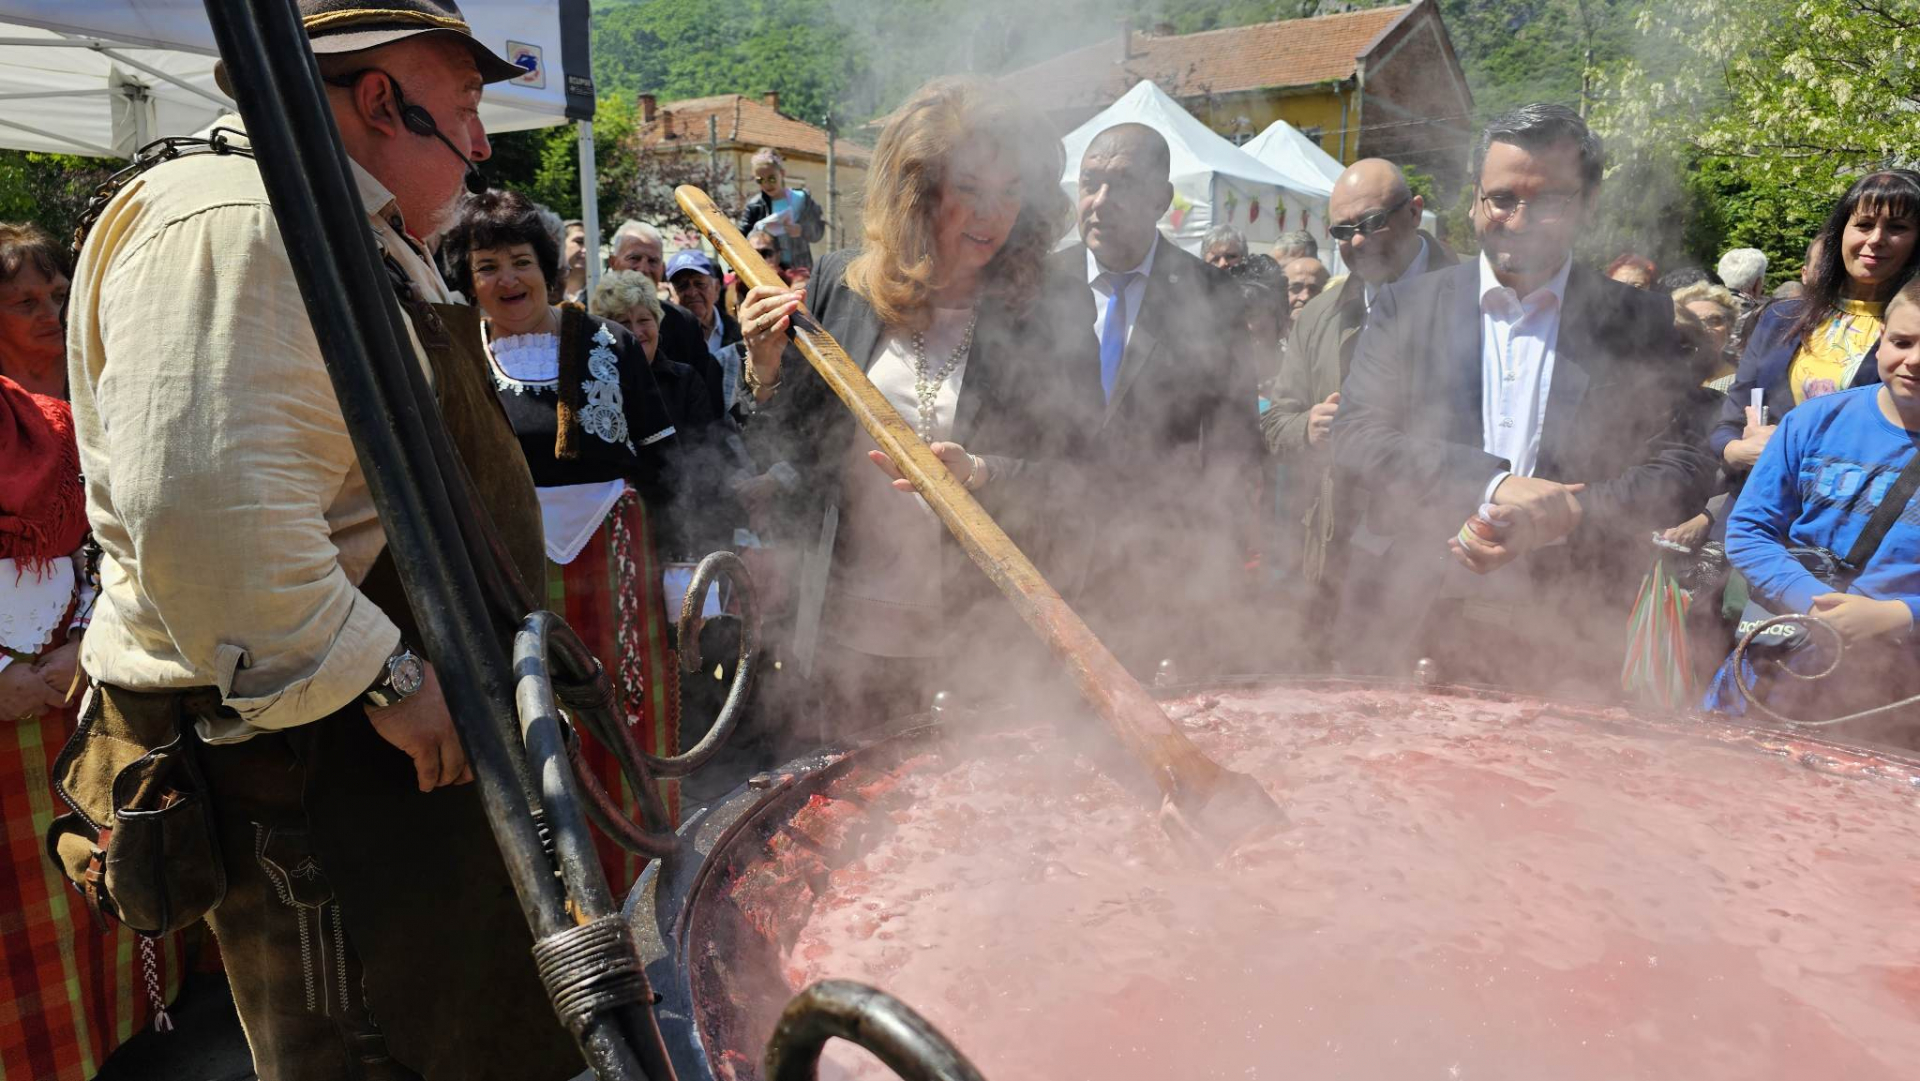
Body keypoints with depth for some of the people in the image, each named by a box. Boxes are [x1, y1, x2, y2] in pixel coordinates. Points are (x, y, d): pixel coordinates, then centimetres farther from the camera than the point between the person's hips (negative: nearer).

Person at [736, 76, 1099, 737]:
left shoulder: (1055, 309, -7)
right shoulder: (840, 286, -1)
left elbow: (1076, 476, -7)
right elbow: (790, 453, 7)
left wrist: (978, 474, -24)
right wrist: (768, 372, -12)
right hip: (847, 628, 2)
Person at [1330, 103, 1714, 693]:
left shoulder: (1641, 322, 5)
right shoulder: (1408, 306, 5)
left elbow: (1683, 469, 0)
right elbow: (1357, 437, -6)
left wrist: (1564, 517, -19)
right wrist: (1495, 485, -20)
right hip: (1411, 629, 0)